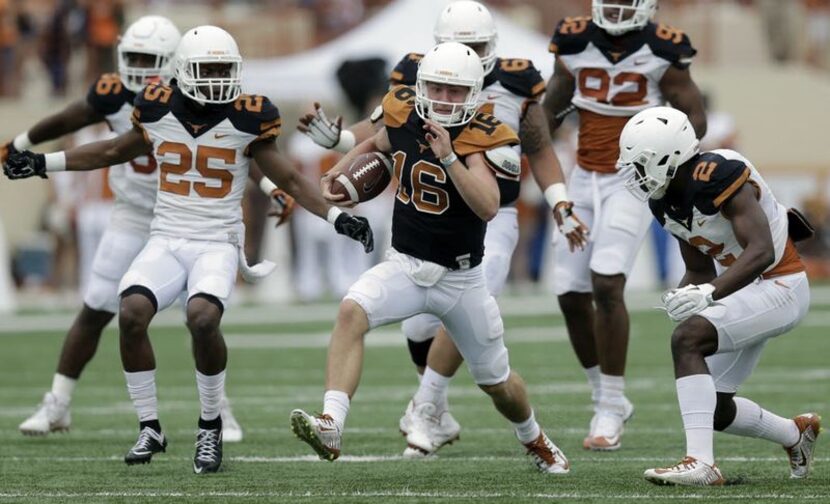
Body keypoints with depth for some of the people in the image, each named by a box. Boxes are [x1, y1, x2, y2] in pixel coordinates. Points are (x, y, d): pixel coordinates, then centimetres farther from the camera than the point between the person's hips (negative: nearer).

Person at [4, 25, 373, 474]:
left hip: (217, 244, -2)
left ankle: (210, 429, -9)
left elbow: (288, 179, 4)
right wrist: (44, 163, 21)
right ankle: (149, 429, -5)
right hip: (166, 241, 2)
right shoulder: (159, 113, 2)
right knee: (132, 314, -24)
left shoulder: (245, 121, -4)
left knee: (203, 318, -31)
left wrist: (335, 216, -6)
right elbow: (114, 151, 20)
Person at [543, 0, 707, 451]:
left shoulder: (661, 53, -8)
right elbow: (551, 112, 14)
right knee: (571, 294, 2)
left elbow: (695, 118, -2)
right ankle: (604, 397, 22)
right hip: (585, 179, 5)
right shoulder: (575, 46, 2)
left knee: (607, 284, -18)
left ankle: (611, 409, -9)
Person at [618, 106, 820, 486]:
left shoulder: (719, 178, -26)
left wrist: (710, 295, -44)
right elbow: (700, 271, 11)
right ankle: (797, 434, 38)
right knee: (713, 410, 11)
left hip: (779, 285, -9)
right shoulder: (666, 202, 1)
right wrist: (681, 298, -12)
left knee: (687, 339, -29)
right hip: (746, 289, 9)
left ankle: (701, 463, -33)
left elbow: (761, 252, -33)